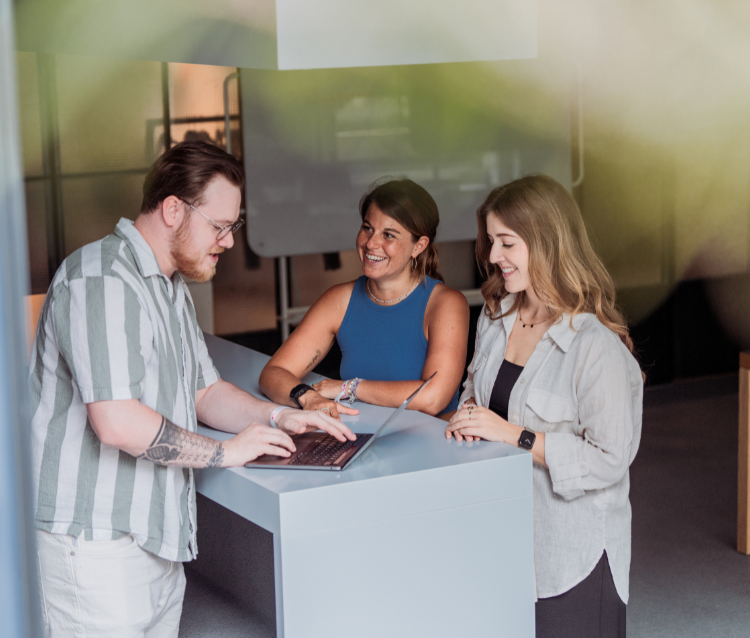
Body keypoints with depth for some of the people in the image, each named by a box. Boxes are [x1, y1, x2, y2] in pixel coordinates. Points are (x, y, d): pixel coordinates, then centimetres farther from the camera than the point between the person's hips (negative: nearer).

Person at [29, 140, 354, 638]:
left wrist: (276, 417, 7)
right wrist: (225, 451, -14)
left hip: (157, 540, 10)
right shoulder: (101, 280, -17)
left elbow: (203, 390, 26)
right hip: (95, 546, -10)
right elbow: (118, 422, -27)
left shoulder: (172, 288, 19)